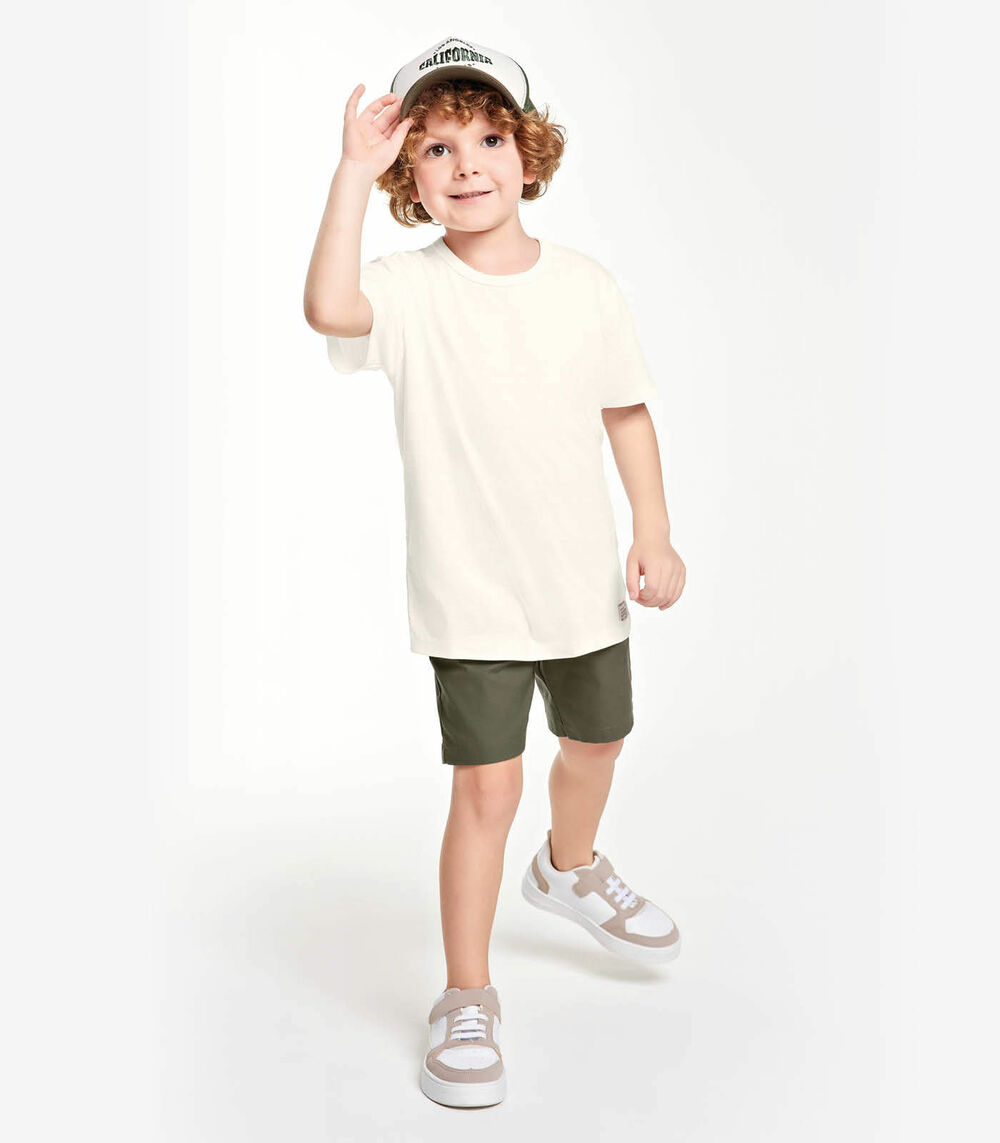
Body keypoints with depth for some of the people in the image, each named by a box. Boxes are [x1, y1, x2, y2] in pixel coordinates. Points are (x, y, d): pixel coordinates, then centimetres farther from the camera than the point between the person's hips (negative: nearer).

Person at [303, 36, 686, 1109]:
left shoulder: (584, 285, -1)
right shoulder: (411, 288, -11)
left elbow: (627, 412, 6)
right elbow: (329, 308, -33)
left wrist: (654, 533, 0)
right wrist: (353, 170, -32)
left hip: (585, 576, 5)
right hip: (470, 591, -4)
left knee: (596, 742, 23)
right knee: (486, 788, -5)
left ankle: (570, 868, 56)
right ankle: (467, 999, 15)